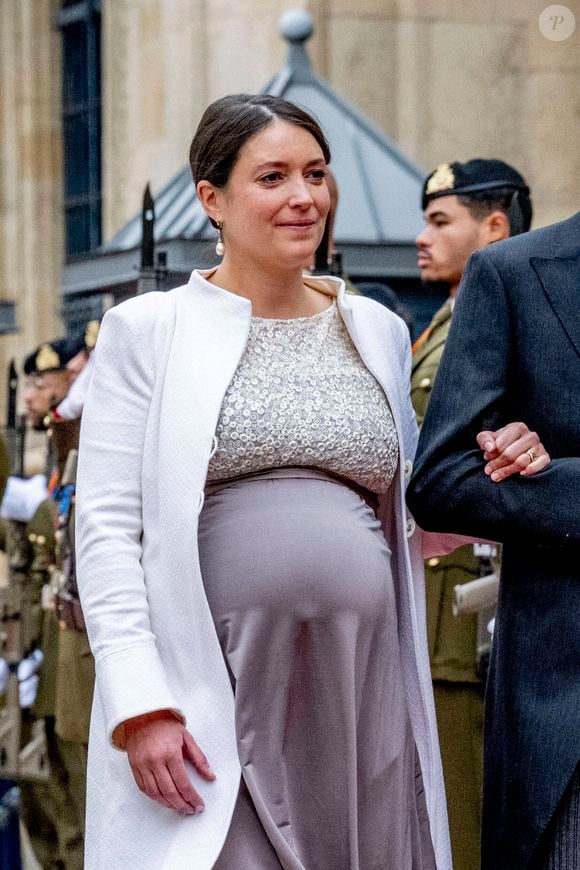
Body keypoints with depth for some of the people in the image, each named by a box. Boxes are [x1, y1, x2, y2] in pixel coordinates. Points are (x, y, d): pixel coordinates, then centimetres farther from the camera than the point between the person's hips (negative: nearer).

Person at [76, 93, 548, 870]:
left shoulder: (378, 331, 15)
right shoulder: (148, 330, 3)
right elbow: (107, 527, -3)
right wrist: (140, 704, -14)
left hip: (362, 686, 4)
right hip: (209, 690, -4)